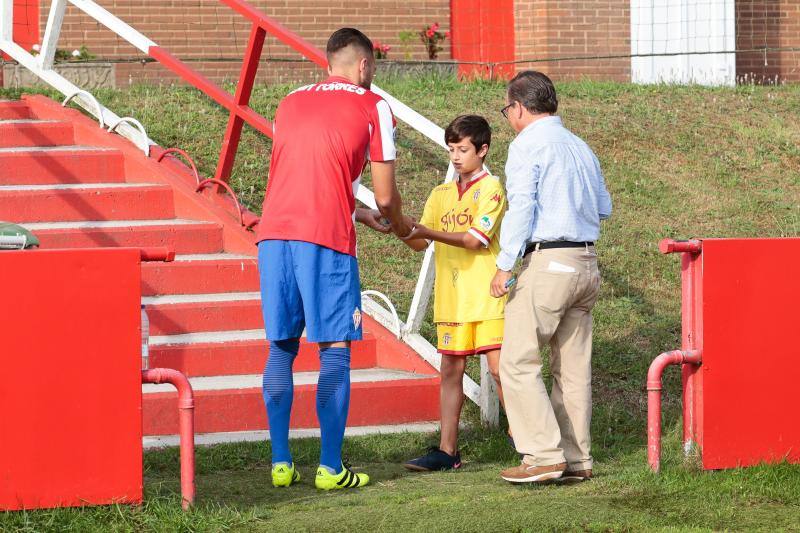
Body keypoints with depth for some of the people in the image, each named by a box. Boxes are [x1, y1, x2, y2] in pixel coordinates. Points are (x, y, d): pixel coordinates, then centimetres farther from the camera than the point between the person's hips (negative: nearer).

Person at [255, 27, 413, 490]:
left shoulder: (290, 104, 22)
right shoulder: (373, 107, 7)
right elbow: (386, 197, 7)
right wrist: (401, 227, 28)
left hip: (274, 234, 5)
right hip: (326, 240, -5)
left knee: (282, 348, 11)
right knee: (335, 350, 1)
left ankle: (281, 464, 11)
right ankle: (331, 468, 1)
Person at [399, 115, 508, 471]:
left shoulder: (491, 188, -4)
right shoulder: (440, 194, 15)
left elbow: (476, 239, -15)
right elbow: (421, 244, 10)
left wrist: (428, 232, -21)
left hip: (487, 298, -6)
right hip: (451, 300, 6)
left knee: (499, 368, -7)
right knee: (451, 370, 5)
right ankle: (447, 451, 7)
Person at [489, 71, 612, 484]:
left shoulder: (527, 145, -6)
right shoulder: (580, 147, 18)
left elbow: (521, 207, -15)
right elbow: (604, 207, 25)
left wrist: (504, 265, -15)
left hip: (546, 261, -8)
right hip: (586, 263, 8)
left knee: (518, 361, -6)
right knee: (573, 367, 10)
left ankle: (544, 456, -12)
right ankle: (577, 460, 10)